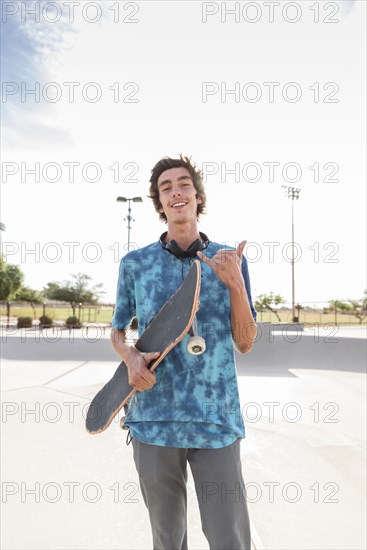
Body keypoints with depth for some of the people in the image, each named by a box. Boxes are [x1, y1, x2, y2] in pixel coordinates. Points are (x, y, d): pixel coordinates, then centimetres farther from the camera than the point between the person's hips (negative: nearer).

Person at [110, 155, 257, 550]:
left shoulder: (230, 261, 2)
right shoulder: (135, 263, 3)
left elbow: (245, 344, 2)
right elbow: (117, 332, 14)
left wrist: (235, 284, -14)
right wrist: (131, 358, -9)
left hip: (217, 420, 0)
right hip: (153, 419, 1)